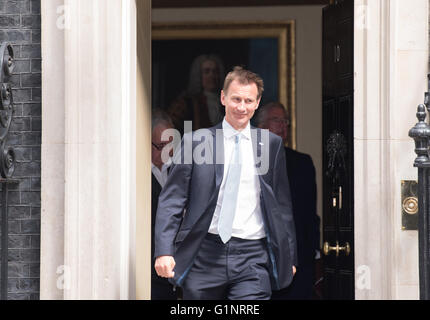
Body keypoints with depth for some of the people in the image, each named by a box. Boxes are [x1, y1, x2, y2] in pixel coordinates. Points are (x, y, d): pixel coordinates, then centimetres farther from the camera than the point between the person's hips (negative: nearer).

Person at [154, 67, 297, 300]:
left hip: (253, 258, 0)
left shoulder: (272, 145, 9)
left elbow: (282, 204, 14)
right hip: (204, 257, 0)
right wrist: (164, 251, -10)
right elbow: (172, 200, 1)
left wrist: (289, 257, 13)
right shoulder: (195, 141, 3)